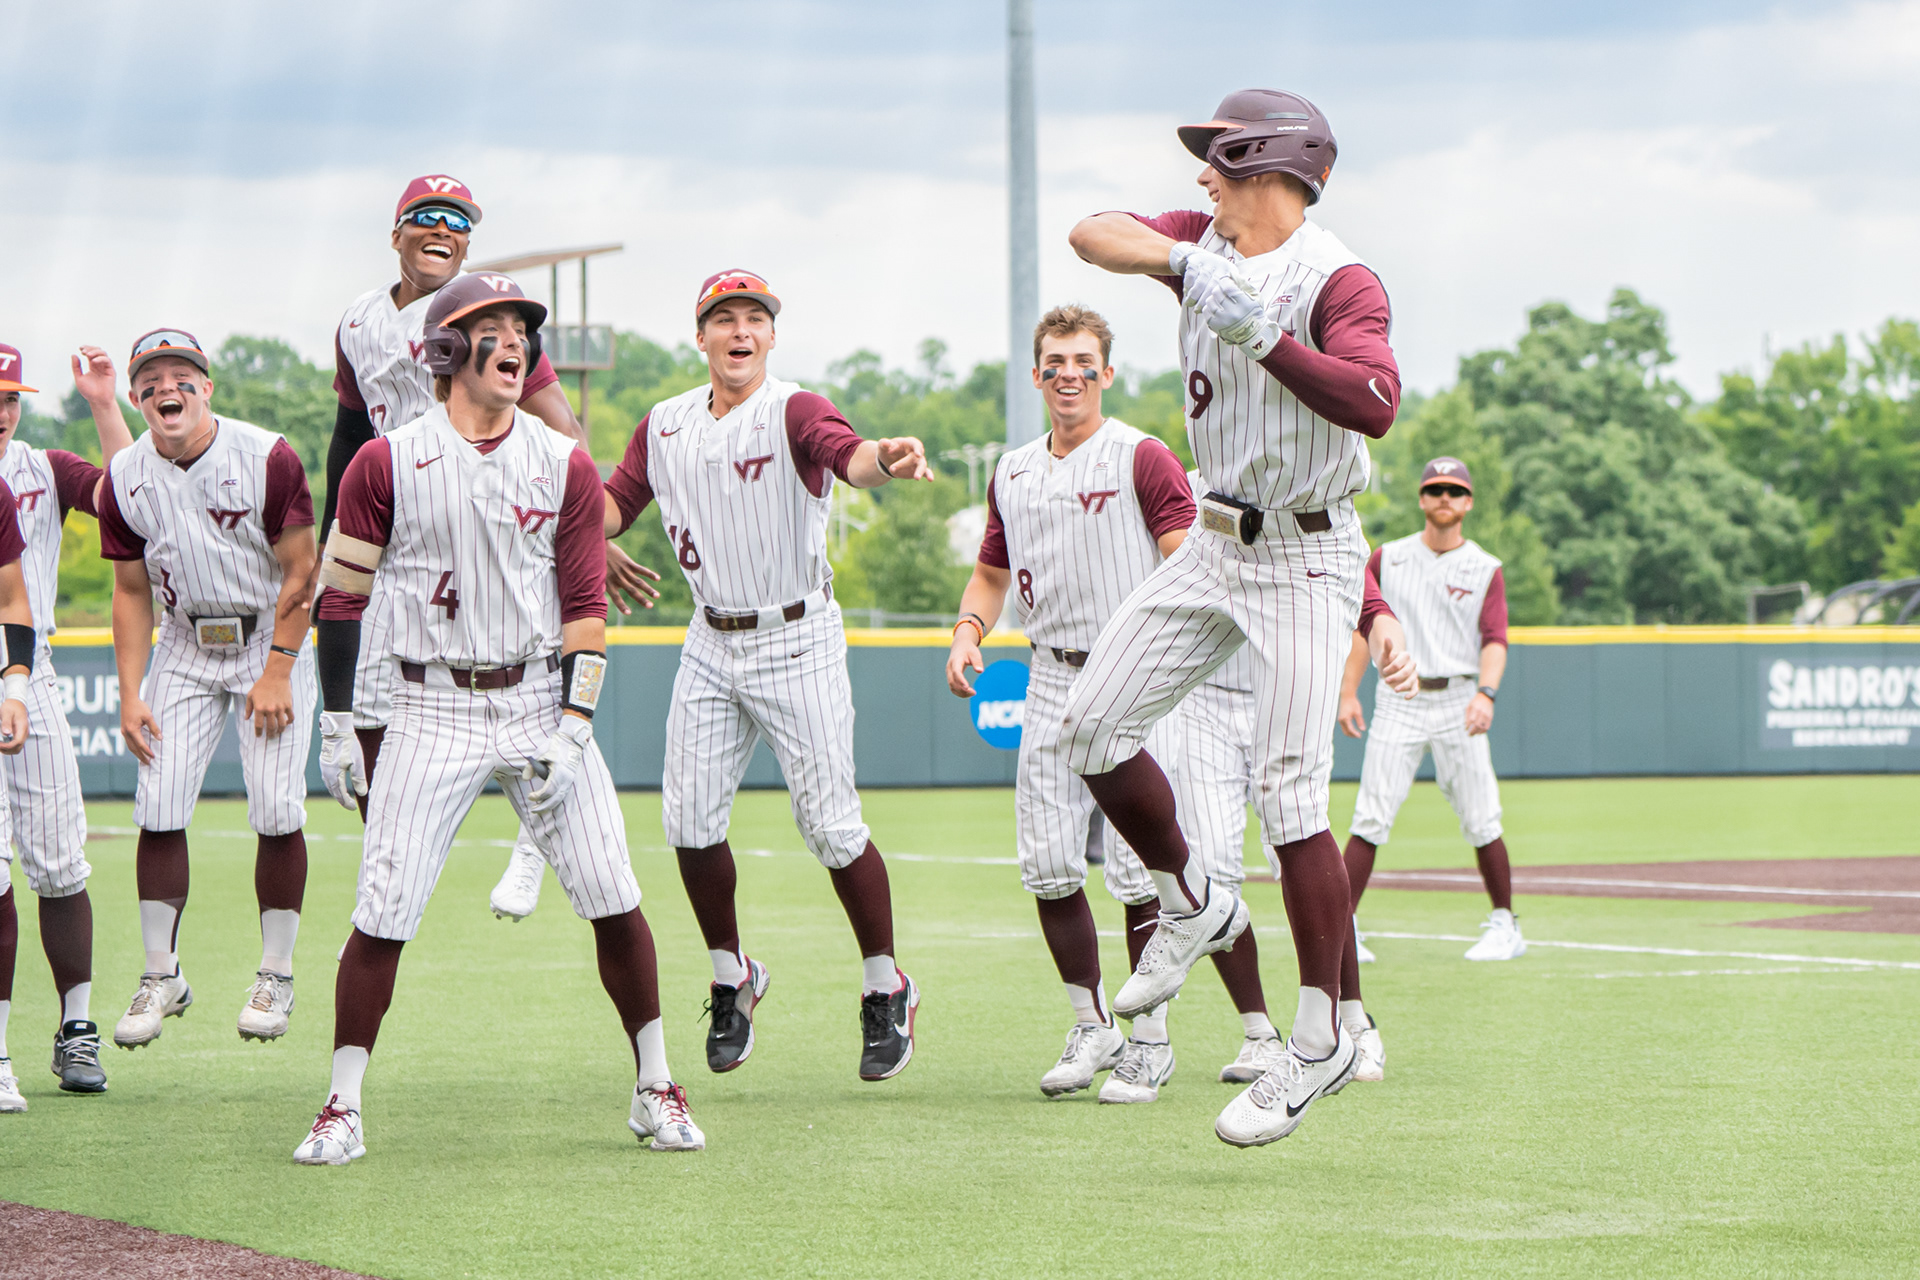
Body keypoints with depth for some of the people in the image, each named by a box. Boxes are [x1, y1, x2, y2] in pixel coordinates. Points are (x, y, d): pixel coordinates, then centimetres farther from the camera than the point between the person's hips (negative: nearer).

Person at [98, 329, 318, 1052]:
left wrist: (277, 674, -16)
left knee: (276, 811, -10)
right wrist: (130, 694, -4)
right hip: (186, 645, 3)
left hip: (272, 638, -3)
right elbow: (133, 593, 3)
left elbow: (299, 573, -12)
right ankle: (162, 976, 7)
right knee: (158, 808, -6)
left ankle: (275, 976, 4)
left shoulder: (267, 459, -17)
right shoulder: (125, 479, -5)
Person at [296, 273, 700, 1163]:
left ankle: (654, 1089, 12)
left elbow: (586, 605, 3)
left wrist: (573, 727, -7)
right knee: (383, 912, -7)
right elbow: (341, 595, 3)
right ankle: (342, 1111, 3)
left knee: (613, 899, -3)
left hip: (540, 699, 2)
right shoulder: (386, 463, -2)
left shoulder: (565, 466, 4)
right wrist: (336, 724, -1)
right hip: (433, 712, -2)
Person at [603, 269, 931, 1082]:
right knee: (690, 822, 1)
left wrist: (887, 461, -56)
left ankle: (886, 990, 12)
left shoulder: (794, 412, -12)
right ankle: (731, 978, 22)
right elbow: (610, 511, 10)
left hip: (797, 641, -5)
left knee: (830, 825, -5)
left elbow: (847, 456, -32)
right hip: (711, 647, 5)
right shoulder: (664, 427, 8)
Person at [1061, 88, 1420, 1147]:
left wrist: (1262, 336, -34)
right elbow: (1092, 233, -7)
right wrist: (1180, 262, -23)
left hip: (1305, 560, -8)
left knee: (1290, 797, -12)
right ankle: (1192, 906, 22)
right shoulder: (1207, 244, 6)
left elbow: (1375, 405, -33)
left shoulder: (1337, 281, -17)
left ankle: (1320, 1040, -3)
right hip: (1215, 542, 8)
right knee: (1093, 722, 1)